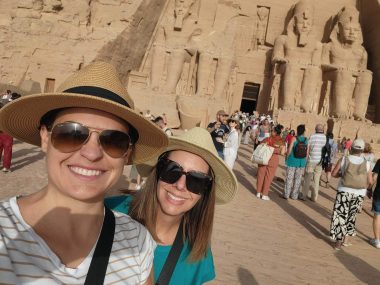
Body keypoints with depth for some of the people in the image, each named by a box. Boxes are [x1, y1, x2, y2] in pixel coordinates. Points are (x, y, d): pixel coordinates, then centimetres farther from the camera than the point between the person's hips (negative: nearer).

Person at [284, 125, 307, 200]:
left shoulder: (294, 138, -10)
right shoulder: (306, 140, -3)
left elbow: (289, 150, -12)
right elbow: (307, 153, 0)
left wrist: (287, 158, 4)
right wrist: (304, 162, 12)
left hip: (292, 161, -2)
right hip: (301, 162, 2)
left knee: (289, 178, 7)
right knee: (298, 179, 12)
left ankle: (286, 195, 12)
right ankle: (294, 195, 19)